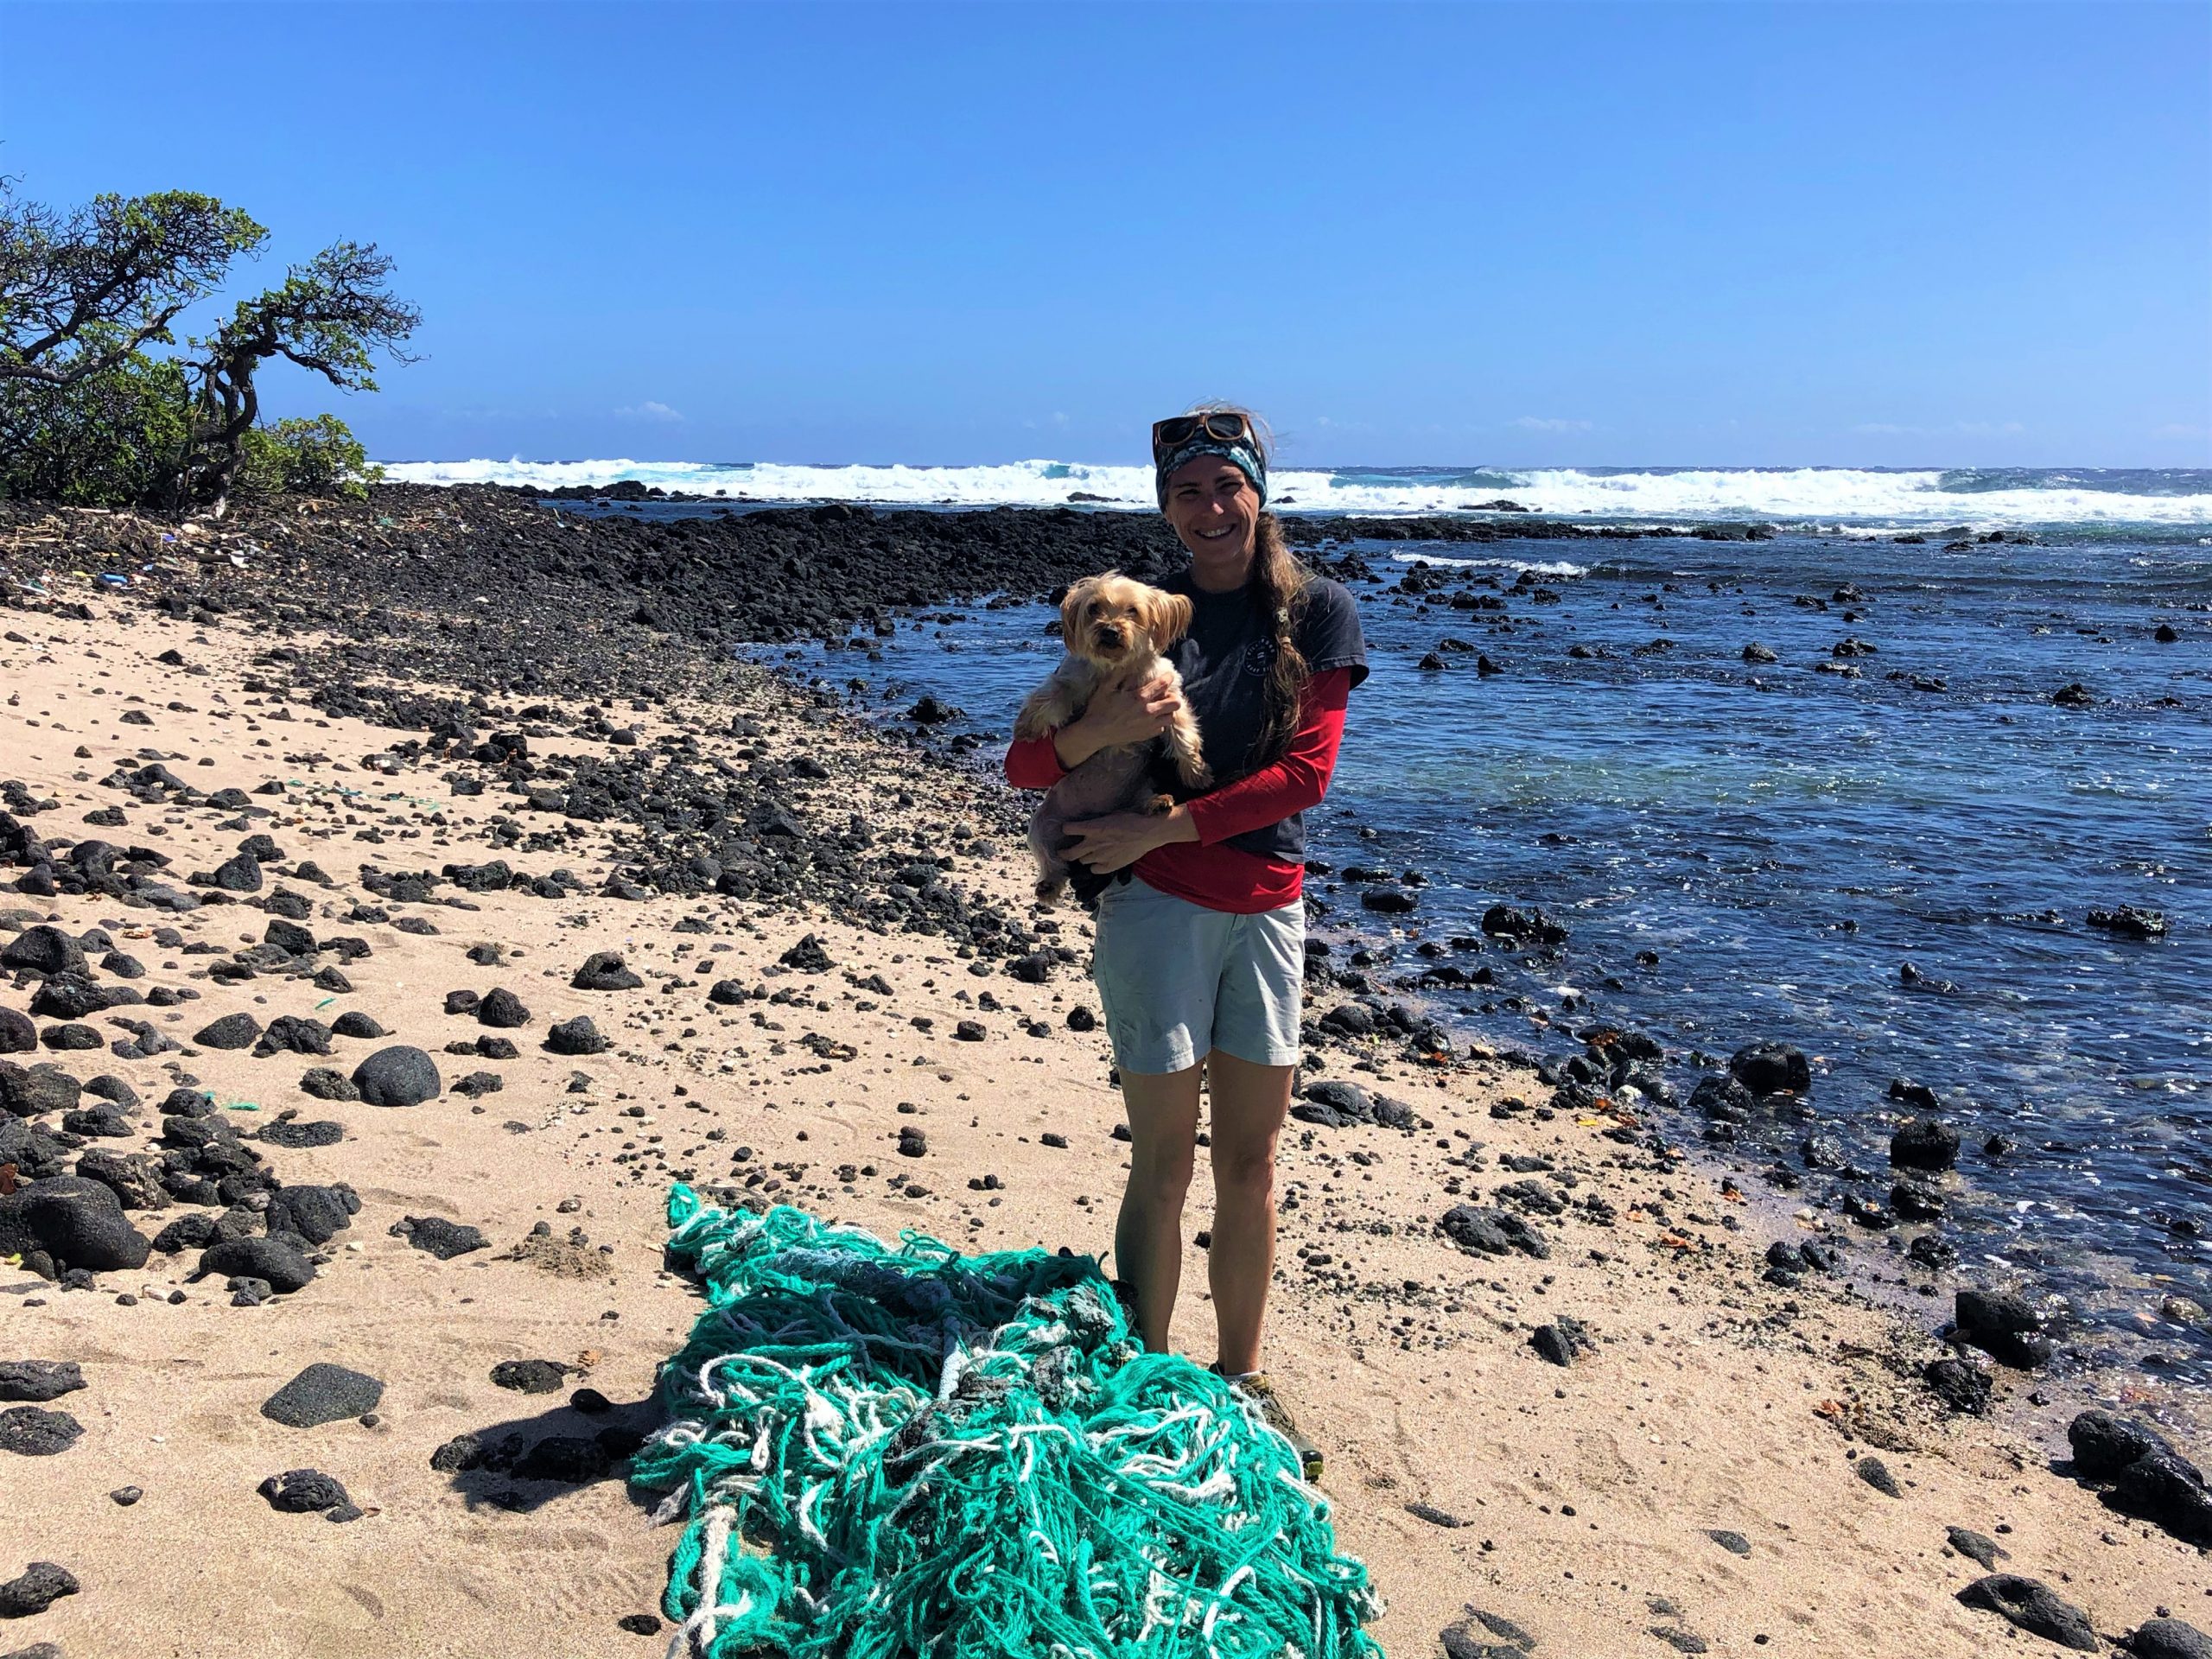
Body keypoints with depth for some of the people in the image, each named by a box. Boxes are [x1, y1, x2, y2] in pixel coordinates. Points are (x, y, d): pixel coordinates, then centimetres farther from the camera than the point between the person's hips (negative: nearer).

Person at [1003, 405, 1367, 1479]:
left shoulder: (1317, 613, 3)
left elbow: (1307, 770, -8)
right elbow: (1025, 766, 0)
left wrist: (1161, 828, -14)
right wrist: (1101, 729, -22)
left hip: (1267, 909, 2)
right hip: (1158, 906, -2)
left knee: (1252, 1162, 10)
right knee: (1163, 1163, 2)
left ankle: (1240, 1381, 25)